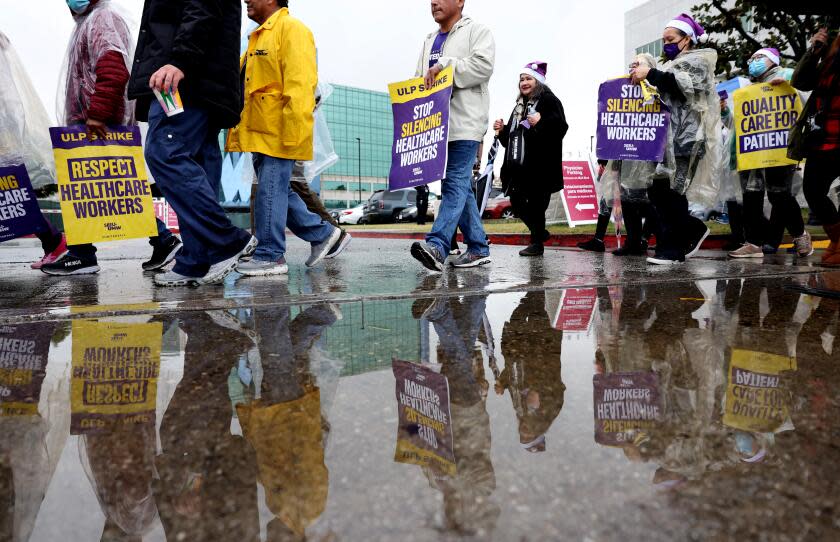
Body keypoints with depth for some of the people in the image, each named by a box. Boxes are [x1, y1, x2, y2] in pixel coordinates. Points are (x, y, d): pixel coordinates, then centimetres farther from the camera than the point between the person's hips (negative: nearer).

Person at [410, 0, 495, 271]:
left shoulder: (477, 31, 4)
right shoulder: (430, 41, 26)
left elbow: (483, 66, -13)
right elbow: (420, 79, 28)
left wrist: (444, 66, -13)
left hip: (464, 124, -8)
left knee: (455, 182, -16)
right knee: (459, 186, 6)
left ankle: (436, 246, -27)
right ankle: (479, 248, 12)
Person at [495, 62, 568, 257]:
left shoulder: (549, 100, -2)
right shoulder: (520, 105, 22)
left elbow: (561, 127, -14)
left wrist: (541, 122, -27)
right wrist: (502, 129, 10)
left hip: (539, 164, -8)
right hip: (519, 163, 8)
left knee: (536, 202, -6)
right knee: (517, 201, 8)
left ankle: (537, 243, 5)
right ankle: (540, 232, 27)